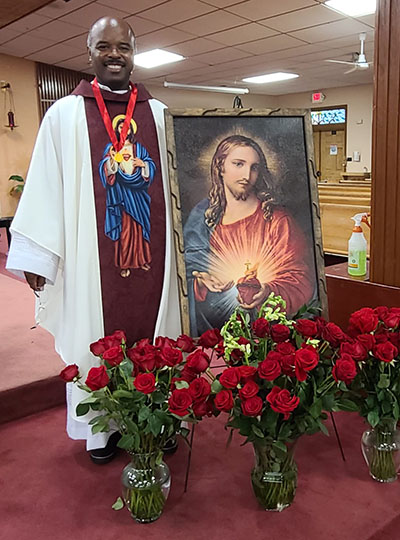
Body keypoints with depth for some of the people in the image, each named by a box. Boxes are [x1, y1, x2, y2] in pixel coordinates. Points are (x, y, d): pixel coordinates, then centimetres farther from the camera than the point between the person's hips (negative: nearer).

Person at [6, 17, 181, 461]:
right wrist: (36, 254, -7)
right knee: (97, 339, 6)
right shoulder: (65, 113, 4)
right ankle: (100, 429, 22)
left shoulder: (158, 113, 11)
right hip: (93, 256, -2)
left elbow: (176, 180, 9)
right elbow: (45, 186, -2)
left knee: (153, 334, 8)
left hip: (151, 252, 2)